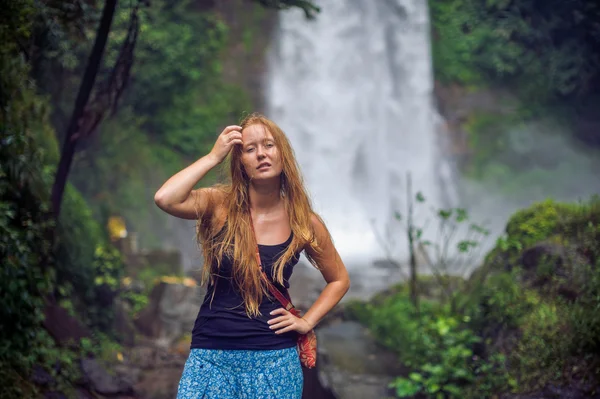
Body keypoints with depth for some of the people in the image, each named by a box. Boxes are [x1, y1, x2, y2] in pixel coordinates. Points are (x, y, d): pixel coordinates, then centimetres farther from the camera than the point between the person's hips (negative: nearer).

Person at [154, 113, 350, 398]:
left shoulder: (304, 223, 0)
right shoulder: (219, 204, -3)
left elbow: (339, 279, 15)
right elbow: (165, 199, -24)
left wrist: (307, 322, 3)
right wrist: (214, 156, -16)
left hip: (274, 360, 1)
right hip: (211, 356, -1)